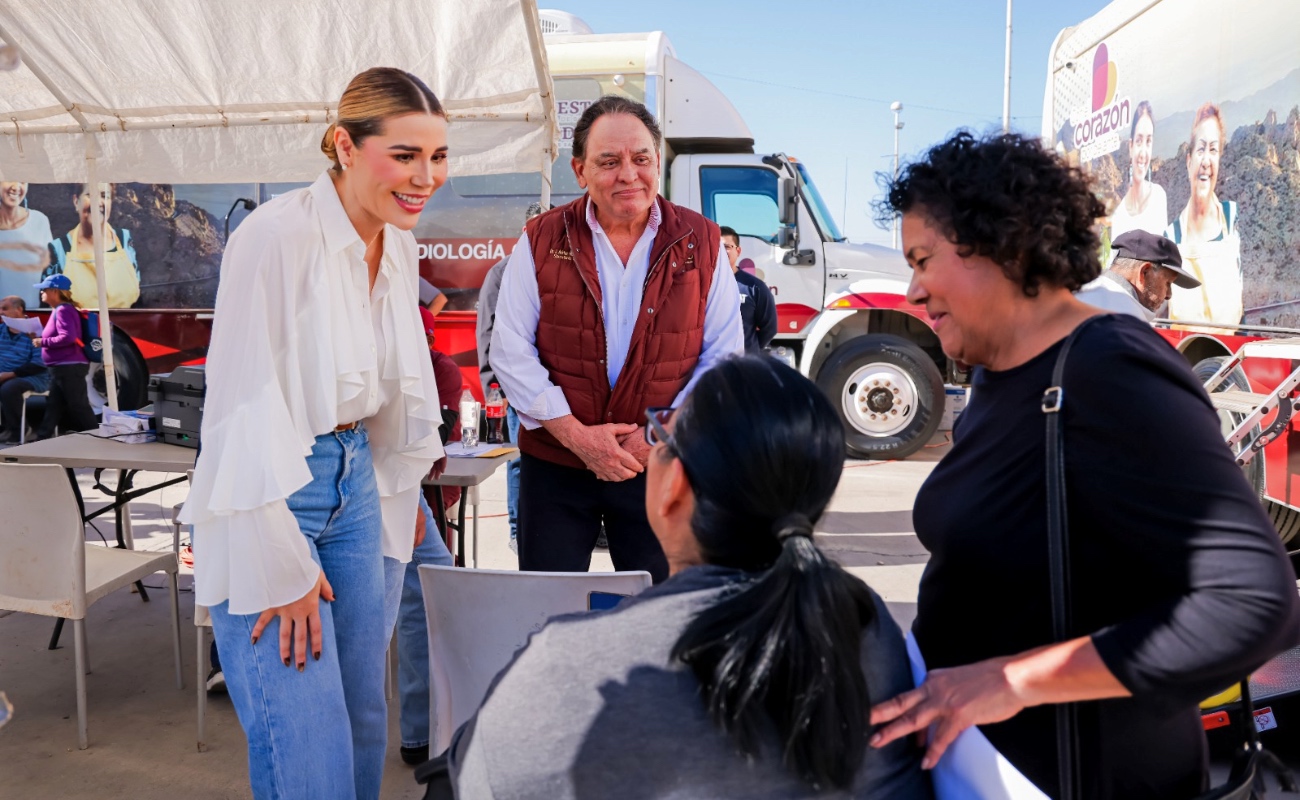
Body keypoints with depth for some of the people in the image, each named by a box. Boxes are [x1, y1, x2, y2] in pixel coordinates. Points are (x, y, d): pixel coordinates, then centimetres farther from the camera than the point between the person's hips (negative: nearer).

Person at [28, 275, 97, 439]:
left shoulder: (63, 310, -14)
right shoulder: (58, 310, 17)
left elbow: (68, 337, -25)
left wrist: (43, 342, -16)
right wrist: (39, 338, 9)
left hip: (69, 367, -10)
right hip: (61, 368, 10)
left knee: (78, 406, -6)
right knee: (53, 406, 13)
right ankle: (41, 439, 19)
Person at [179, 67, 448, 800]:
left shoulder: (400, 244, 5)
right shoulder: (278, 235, -19)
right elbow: (246, 405, -20)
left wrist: (404, 487, 17)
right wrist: (282, 568, -18)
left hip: (357, 482, 7)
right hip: (270, 497, -7)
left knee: (364, 720, 14)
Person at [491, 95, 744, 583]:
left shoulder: (701, 244, 0)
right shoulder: (542, 241, -1)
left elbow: (723, 354, 0)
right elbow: (511, 351, -4)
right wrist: (576, 435, -12)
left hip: (661, 468, 0)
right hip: (554, 466, 0)